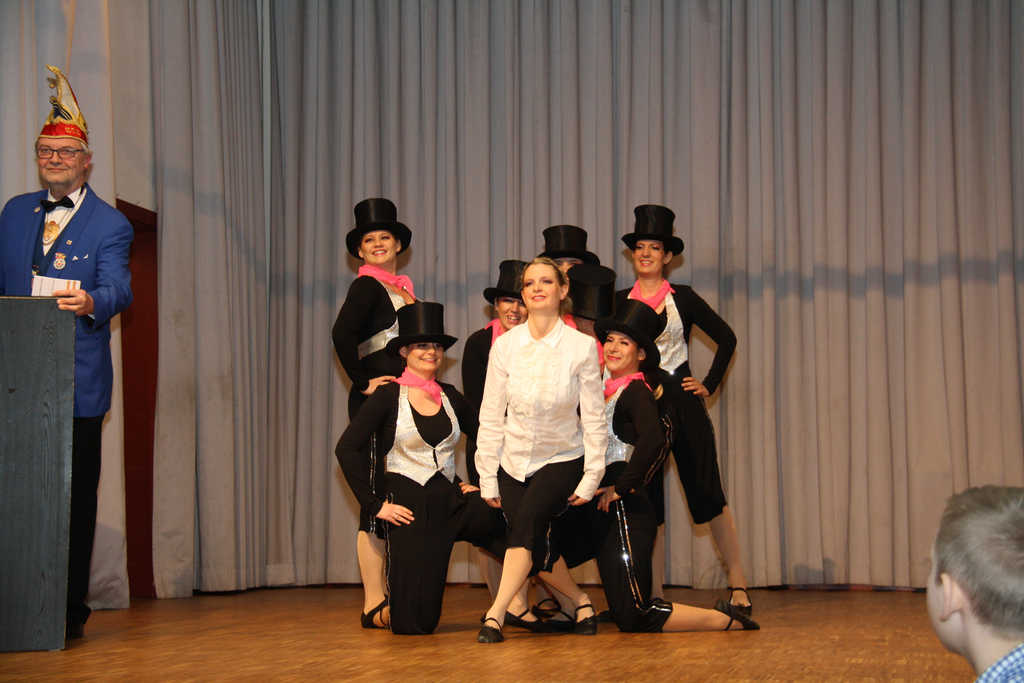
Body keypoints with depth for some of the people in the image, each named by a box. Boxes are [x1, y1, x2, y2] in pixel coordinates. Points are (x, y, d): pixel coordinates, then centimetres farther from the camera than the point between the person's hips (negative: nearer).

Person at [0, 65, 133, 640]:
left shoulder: (110, 226, -1)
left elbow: (118, 290, -17)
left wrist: (90, 302, -39)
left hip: (76, 382, -4)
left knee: (75, 495, 1)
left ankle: (71, 609, 11)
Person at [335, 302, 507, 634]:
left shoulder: (449, 397, 10)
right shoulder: (388, 396, -4)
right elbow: (347, 449, -10)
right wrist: (375, 504, -12)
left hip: (450, 499, 4)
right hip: (408, 504, -4)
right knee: (414, 622, -7)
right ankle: (391, 608, 30)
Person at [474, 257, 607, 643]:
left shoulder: (582, 347, -9)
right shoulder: (504, 346, -4)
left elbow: (594, 418, -5)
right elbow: (491, 417, -1)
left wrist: (591, 478, -8)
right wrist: (487, 479, -1)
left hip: (562, 459, -2)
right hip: (513, 462, 3)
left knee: (527, 520, -27)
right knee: (533, 549, -6)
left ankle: (496, 614, -28)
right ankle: (580, 600, 21)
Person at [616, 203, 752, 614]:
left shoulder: (682, 298, 2)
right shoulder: (620, 302, 8)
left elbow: (726, 338, 6)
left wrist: (709, 384, 1)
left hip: (681, 402, -3)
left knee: (708, 495, -5)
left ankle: (739, 588, -1)